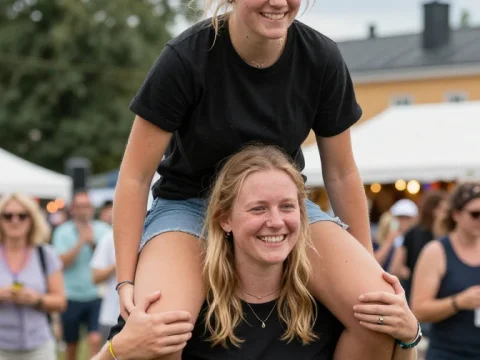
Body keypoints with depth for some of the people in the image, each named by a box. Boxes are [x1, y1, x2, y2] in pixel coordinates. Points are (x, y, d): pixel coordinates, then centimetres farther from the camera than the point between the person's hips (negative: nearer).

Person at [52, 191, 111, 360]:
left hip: (96, 296, 0)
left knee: (96, 340, -15)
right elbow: (62, 262, -11)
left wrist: (93, 242, -13)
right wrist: (81, 241, -16)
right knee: (71, 346, 13)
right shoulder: (63, 232, -1)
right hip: (71, 297, 0)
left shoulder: (103, 229, 3)